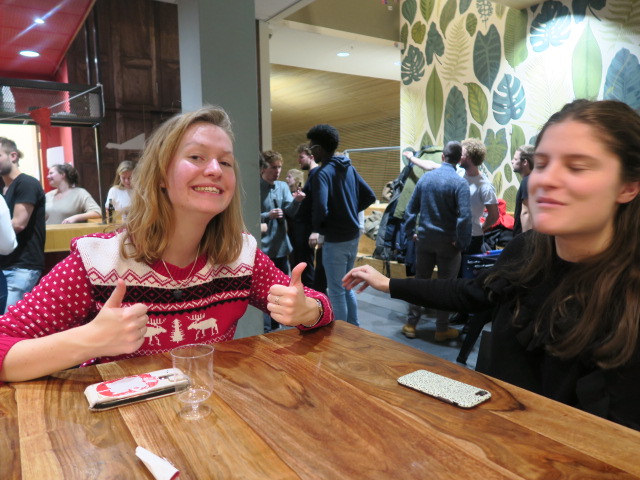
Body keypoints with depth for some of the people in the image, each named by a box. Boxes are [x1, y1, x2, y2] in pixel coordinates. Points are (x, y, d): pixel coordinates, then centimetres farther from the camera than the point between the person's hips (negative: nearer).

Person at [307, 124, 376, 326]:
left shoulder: (323, 173, -17)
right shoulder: (349, 168, 8)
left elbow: (321, 208, -28)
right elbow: (370, 196, 13)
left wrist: (316, 228, -9)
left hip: (335, 239, -8)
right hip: (353, 235, 9)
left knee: (336, 291, 5)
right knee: (346, 287, 22)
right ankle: (354, 329, 31)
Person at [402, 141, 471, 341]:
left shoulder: (425, 177, 1)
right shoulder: (459, 183, -14)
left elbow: (411, 208, 2)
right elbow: (464, 216, -21)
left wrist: (411, 232, 9)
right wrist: (462, 242, -12)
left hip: (424, 239, 4)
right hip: (447, 242, -4)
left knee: (420, 281, 14)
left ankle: (410, 324, 20)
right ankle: (442, 329, 19)